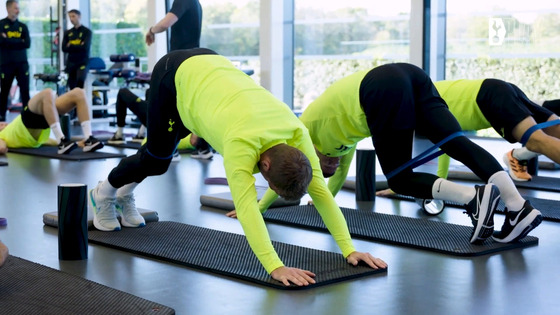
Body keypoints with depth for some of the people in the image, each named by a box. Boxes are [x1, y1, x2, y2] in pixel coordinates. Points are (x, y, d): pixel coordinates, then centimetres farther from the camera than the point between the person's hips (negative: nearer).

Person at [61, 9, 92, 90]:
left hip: (82, 62, -4)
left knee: (80, 80, -31)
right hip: (71, 63, 5)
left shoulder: (86, 31, 1)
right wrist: (78, 46, -9)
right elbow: (64, 48, 2)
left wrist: (71, 46, -4)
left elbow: (85, 47, -12)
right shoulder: (68, 33, 13)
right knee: (72, 85, 5)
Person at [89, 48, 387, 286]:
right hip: (175, 75, -6)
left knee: (162, 155, 23)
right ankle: (104, 193, 34)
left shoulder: (296, 133, -26)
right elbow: (247, 207, -51)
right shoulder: (242, 142, -43)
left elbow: (320, 191, -23)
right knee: (157, 159, 5)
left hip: (208, 68, 6)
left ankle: (125, 192, 49)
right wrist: (275, 266, -58)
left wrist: (349, 248, -28)